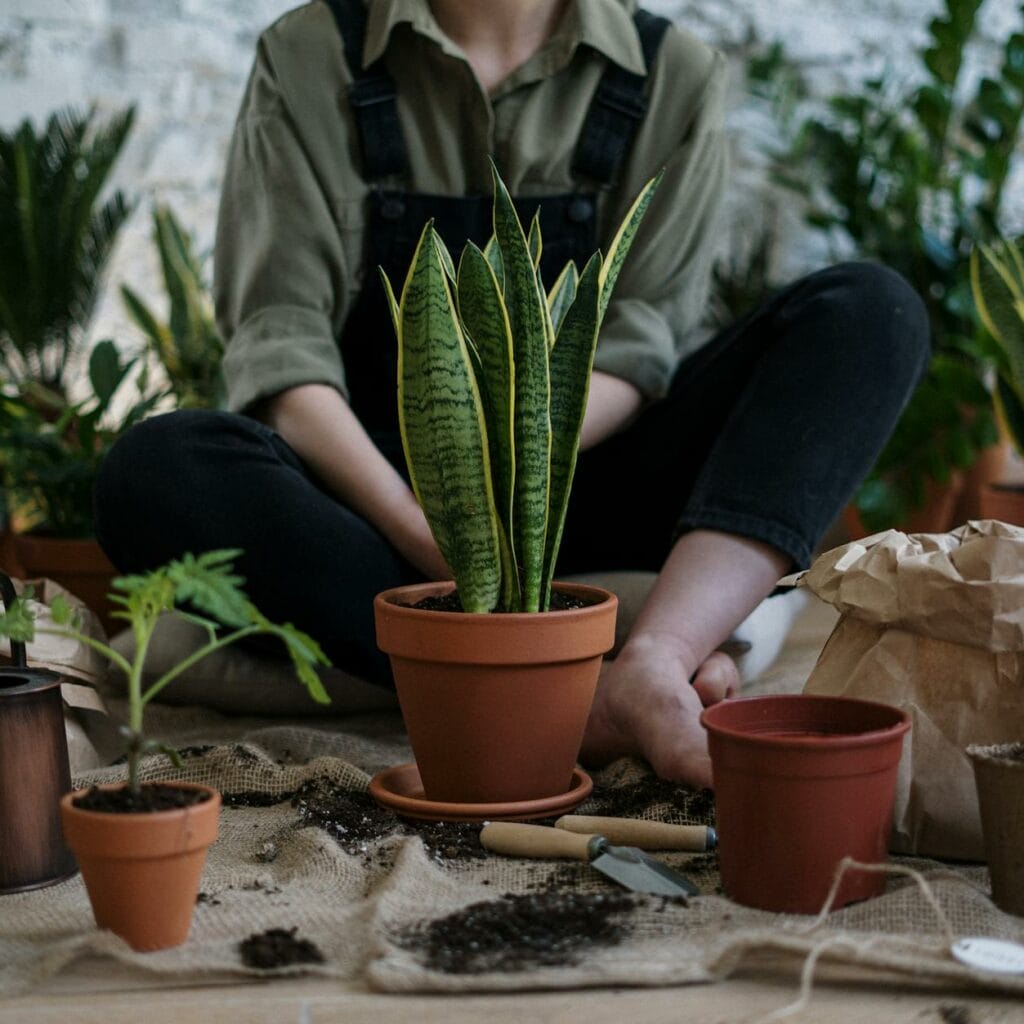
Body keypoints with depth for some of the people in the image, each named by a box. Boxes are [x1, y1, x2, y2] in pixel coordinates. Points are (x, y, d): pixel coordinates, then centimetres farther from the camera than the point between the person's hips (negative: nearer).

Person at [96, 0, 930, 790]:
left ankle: (653, 662, -41)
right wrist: (419, 527, -29)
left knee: (870, 308, -18)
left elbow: (638, 347, -7)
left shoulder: (674, 78, 3)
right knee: (157, 474, -32)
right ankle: (581, 678, -40)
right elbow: (280, 345, -12)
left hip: (577, 495, 2)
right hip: (378, 490, -1)